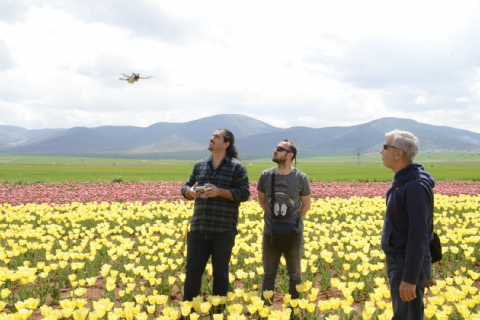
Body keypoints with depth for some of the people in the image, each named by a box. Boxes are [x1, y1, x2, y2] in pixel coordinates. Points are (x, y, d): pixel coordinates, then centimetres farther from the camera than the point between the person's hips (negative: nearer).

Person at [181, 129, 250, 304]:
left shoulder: (237, 167, -2)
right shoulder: (200, 165, 13)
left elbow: (244, 194, -8)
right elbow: (185, 188, 17)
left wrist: (219, 191, -19)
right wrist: (190, 192, -8)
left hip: (223, 231, -4)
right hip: (198, 229, 4)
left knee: (220, 273, 8)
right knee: (192, 270, 7)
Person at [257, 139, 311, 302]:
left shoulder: (301, 178, -8)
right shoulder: (266, 175, -4)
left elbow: (306, 204, 7)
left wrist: (294, 220, 7)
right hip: (270, 233, 1)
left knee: (295, 274, 13)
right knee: (268, 273, 10)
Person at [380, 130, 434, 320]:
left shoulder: (416, 186, -23)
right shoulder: (401, 181, 8)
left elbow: (418, 235, -25)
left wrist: (410, 279, -25)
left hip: (409, 266, -10)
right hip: (398, 261, 10)